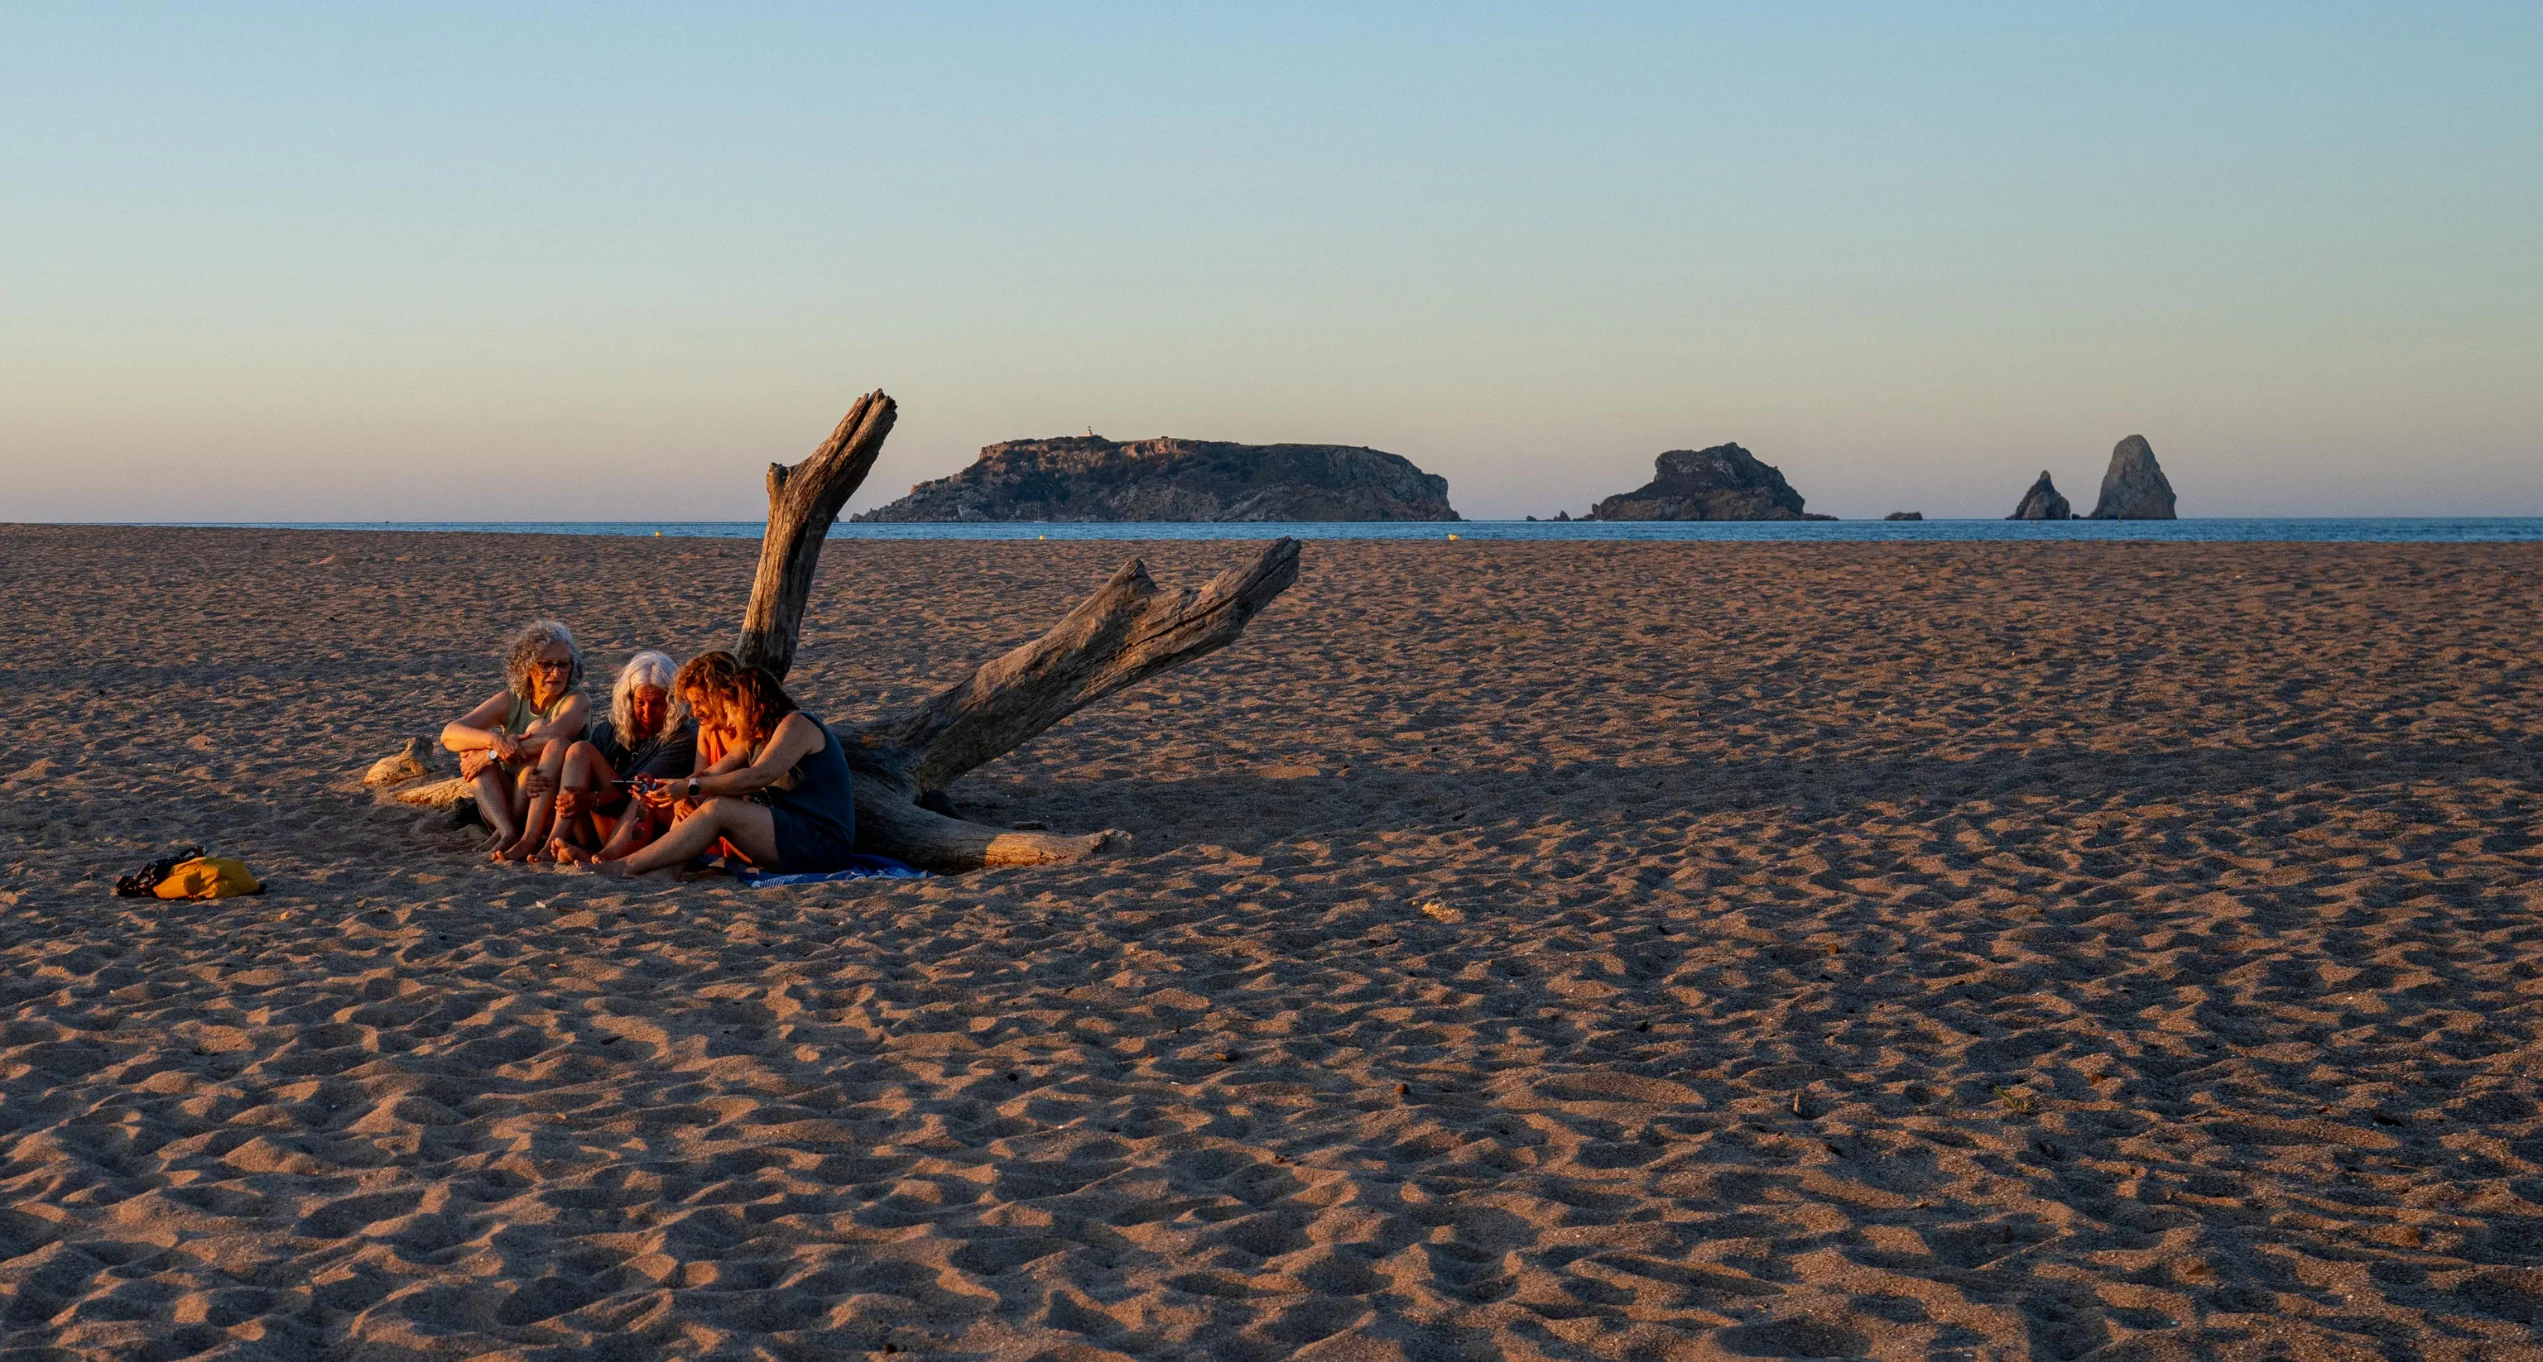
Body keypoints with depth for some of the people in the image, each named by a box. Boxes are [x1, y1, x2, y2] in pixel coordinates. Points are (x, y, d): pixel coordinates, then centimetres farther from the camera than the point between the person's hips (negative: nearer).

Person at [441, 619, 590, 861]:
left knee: (538, 730, -24)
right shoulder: (510, 701, 1)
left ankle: (528, 838, -34)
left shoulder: (576, 702, -7)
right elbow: (449, 734, -13)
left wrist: (491, 755, -27)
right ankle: (508, 832, -39)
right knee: (474, 749, -18)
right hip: (505, 806, 4)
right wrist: (493, 740, -33)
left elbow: (550, 738, -30)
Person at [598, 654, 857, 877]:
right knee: (693, 805, -2)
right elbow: (715, 772, 8)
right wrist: (672, 787, -11)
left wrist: (690, 787, -26)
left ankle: (626, 867, -27)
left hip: (822, 843, -9)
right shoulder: (756, 736, 20)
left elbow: (758, 776, -23)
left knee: (717, 809, -24)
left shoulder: (797, 725, -9)